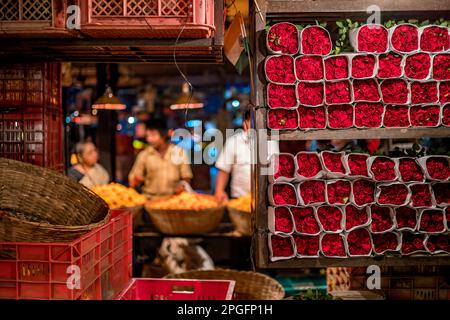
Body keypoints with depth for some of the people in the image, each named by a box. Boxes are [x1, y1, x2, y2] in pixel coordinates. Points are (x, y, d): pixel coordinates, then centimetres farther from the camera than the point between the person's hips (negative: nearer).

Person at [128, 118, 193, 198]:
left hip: (173, 197, 0)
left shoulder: (179, 152, 4)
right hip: (150, 198, 0)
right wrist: (134, 181, -13)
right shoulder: (144, 155, 5)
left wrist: (183, 185, -9)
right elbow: (134, 178, 9)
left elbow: (186, 177, 11)